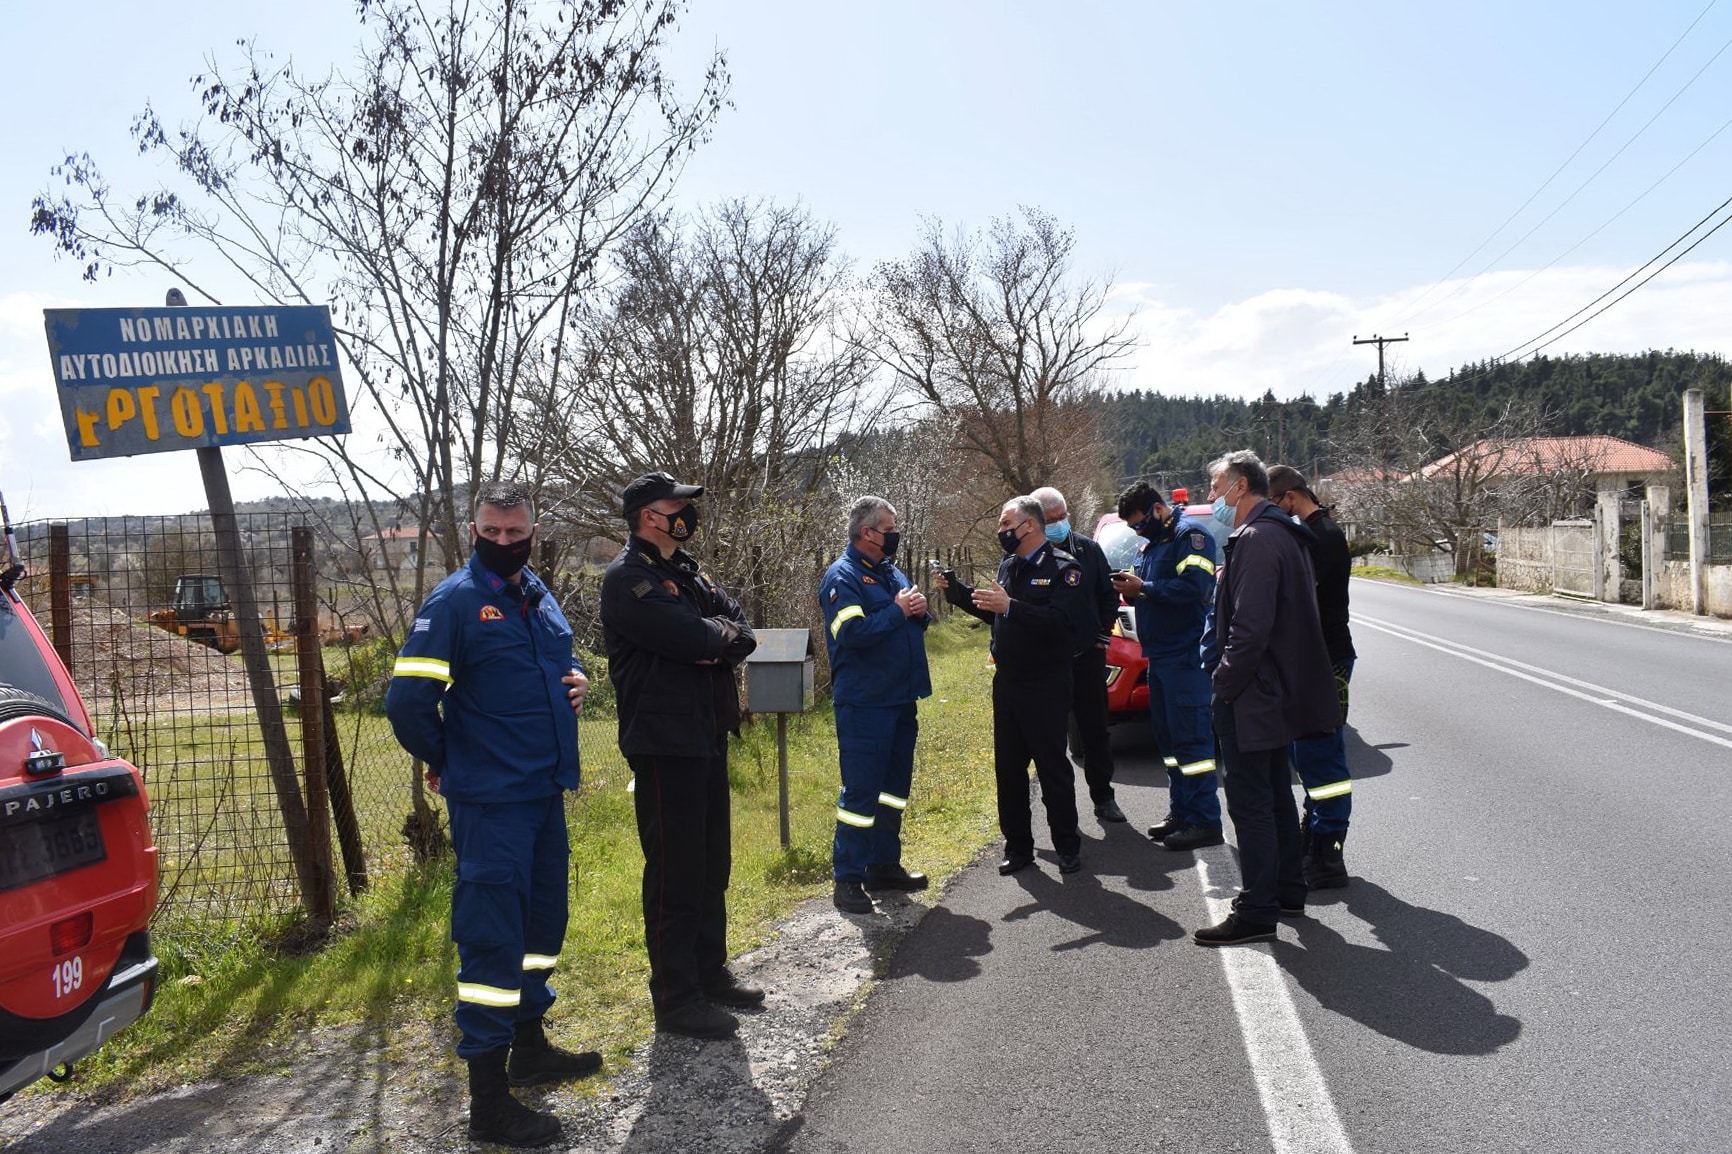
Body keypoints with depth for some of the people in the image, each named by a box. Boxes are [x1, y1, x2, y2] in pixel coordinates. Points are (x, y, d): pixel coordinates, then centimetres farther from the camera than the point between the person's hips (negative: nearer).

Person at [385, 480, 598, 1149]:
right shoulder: (456, 601, -12)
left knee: (543, 920, 18)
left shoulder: (540, 597, 11)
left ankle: (529, 1046, 37)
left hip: (544, 793, 8)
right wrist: (444, 761, -2)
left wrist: (576, 679, 3)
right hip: (490, 801, -8)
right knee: (491, 937, -3)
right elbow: (408, 700, -16)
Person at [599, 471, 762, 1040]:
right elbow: (693, 638, -25)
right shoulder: (628, 578, -14)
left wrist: (712, 638, -16)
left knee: (711, 862, 17)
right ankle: (676, 998, 10)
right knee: (674, 871, -1)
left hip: (707, 734, 9)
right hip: (663, 741, -9)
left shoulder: (687, 572, 15)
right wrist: (724, 635, -4)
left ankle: (710, 972, 32)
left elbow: (741, 632, 4)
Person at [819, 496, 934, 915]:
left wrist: (920, 611, -3)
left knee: (895, 785, 16)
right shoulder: (842, 577, -12)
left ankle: (884, 864, 29)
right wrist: (897, 611, -19)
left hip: (900, 699, 9)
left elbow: (914, 623, 19)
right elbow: (853, 633, -25)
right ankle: (847, 878, 4)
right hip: (863, 703, -9)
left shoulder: (891, 572, 15)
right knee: (861, 790, -5)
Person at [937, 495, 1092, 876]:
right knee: (1008, 769, 11)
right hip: (1006, 683, 7)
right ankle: (1018, 847, 22)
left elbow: (1063, 623, -26)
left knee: (1053, 767, 3)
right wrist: (956, 591, 10)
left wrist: (1011, 606, -30)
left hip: (1045, 686, -7)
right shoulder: (1008, 566, 11)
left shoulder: (1062, 569, -12)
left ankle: (1067, 847, 17)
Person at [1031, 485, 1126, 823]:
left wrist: (1102, 634, 2)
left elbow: (1108, 595, 11)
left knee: (1095, 728, 9)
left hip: (1088, 655, 2)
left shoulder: (1088, 549, 3)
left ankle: (1103, 796, 19)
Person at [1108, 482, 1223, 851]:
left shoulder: (1189, 535, -9)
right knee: (1169, 737, 13)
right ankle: (1181, 813, 21)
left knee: (1192, 737, -8)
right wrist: (1131, 588, 1)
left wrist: (1143, 589, -16)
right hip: (1159, 655, 10)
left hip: (1185, 656, -10)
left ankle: (1205, 821, -4)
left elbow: (1194, 586, -21)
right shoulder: (1149, 545, 20)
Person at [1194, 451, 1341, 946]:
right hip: (1278, 691, 11)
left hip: (1251, 697, -11)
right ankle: (1287, 890, 31)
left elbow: (1251, 626, -24)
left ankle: (1256, 912, 3)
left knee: (1250, 802, -4)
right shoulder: (1283, 534, 14)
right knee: (1275, 794, 19)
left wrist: (1224, 682, -17)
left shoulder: (1256, 540, -19)